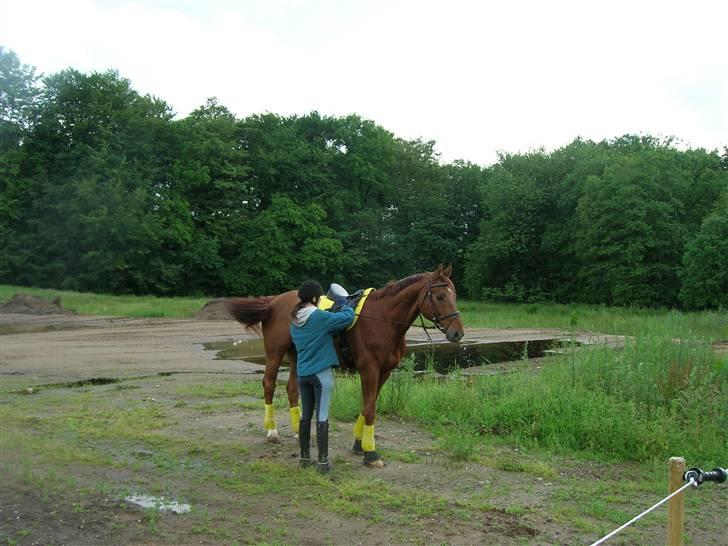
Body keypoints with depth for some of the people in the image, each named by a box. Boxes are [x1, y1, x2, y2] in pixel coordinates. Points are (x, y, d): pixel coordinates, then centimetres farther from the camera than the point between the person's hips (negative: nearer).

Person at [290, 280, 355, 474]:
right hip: (321, 373, -7)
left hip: (302, 373, 7)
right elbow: (348, 318, -13)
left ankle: (304, 457, 22)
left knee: (305, 416, 14)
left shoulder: (295, 321, 7)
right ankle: (323, 461, 2)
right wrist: (345, 305, 9)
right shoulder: (320, 317, -15)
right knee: (322, 417, -2)